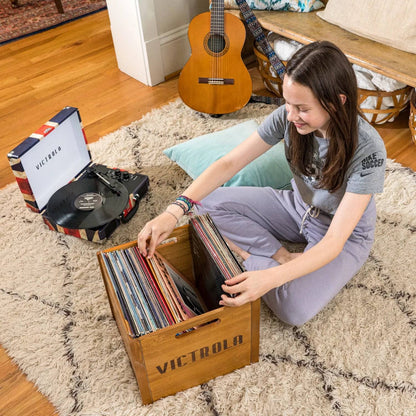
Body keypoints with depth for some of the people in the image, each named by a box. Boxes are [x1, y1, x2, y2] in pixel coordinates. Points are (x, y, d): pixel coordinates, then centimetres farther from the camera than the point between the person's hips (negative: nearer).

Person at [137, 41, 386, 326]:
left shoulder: (367, 150, -33)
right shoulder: (288, 117, -20)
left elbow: (334, 242, -35)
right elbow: (229, 163, -19)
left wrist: (270, 278, -48)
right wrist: (174, 212, -32)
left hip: (346, 234, -5)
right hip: (297, 207, 5)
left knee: (294, 309, -31)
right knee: (208, 203, -10)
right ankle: (281, 257, -11)